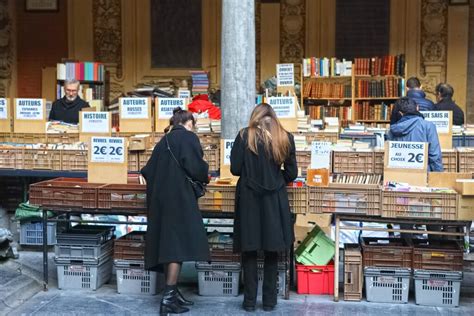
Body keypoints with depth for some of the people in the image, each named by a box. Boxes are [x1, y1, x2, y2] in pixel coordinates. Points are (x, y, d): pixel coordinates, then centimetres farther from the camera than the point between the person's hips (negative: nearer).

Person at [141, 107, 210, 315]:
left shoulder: (164, 140, 16)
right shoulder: (189, 138, -3)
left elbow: (148, 171, 15)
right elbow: (196, 168, -13)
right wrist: (204, 177, 8)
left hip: (159, 198, 7)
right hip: (179, 197, -7)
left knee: (166, 244, 10)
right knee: (179, 243, -6)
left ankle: (172, 292, 15)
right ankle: (169, 298, -9)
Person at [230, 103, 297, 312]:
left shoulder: (244, 136, -3)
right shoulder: (285, 138, 2)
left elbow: (235, 169, -4)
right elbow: (291, 174, 4)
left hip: (248, 198, -1)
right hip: (275, 199, 1)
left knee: (249, 250, 7)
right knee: (272, 250, 12)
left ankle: (249, 300, 11)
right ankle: (269, 300, 17)